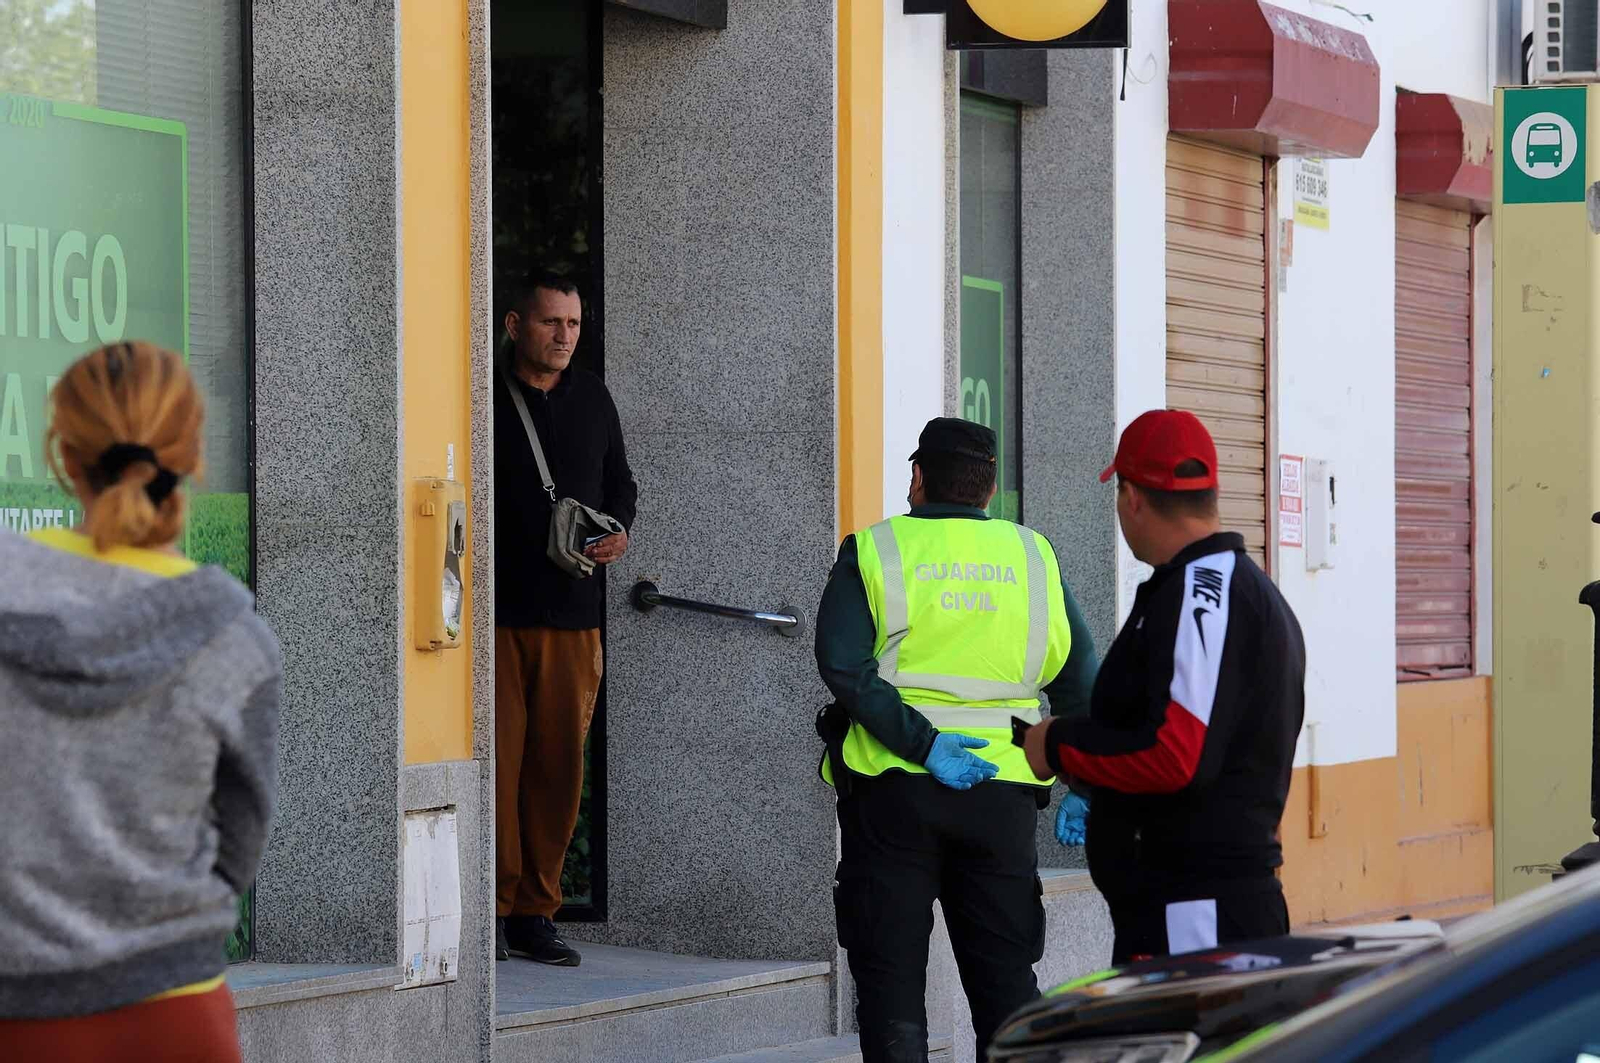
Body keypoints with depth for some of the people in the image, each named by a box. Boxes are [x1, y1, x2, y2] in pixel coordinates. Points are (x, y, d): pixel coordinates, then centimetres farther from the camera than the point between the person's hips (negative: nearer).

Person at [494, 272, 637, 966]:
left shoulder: (592, 400, 14)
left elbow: (620, 483, 25)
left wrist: (619, 532, 4)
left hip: (573, 612, 4)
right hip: (497, 609, -4)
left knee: (560, 763, 4)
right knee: (499, 760, -6)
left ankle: (536, 913, 11)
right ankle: (496, 908, 3)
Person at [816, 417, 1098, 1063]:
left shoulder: (874, 552, 0)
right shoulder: (1032, 556, 8)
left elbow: (843, 664, -14)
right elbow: (1080, 679, 7)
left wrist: (921, 744, -16)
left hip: (892, 790, -2)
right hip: (1003, 792, 2)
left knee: (890, 978, 3)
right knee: (1006, 978, 8)